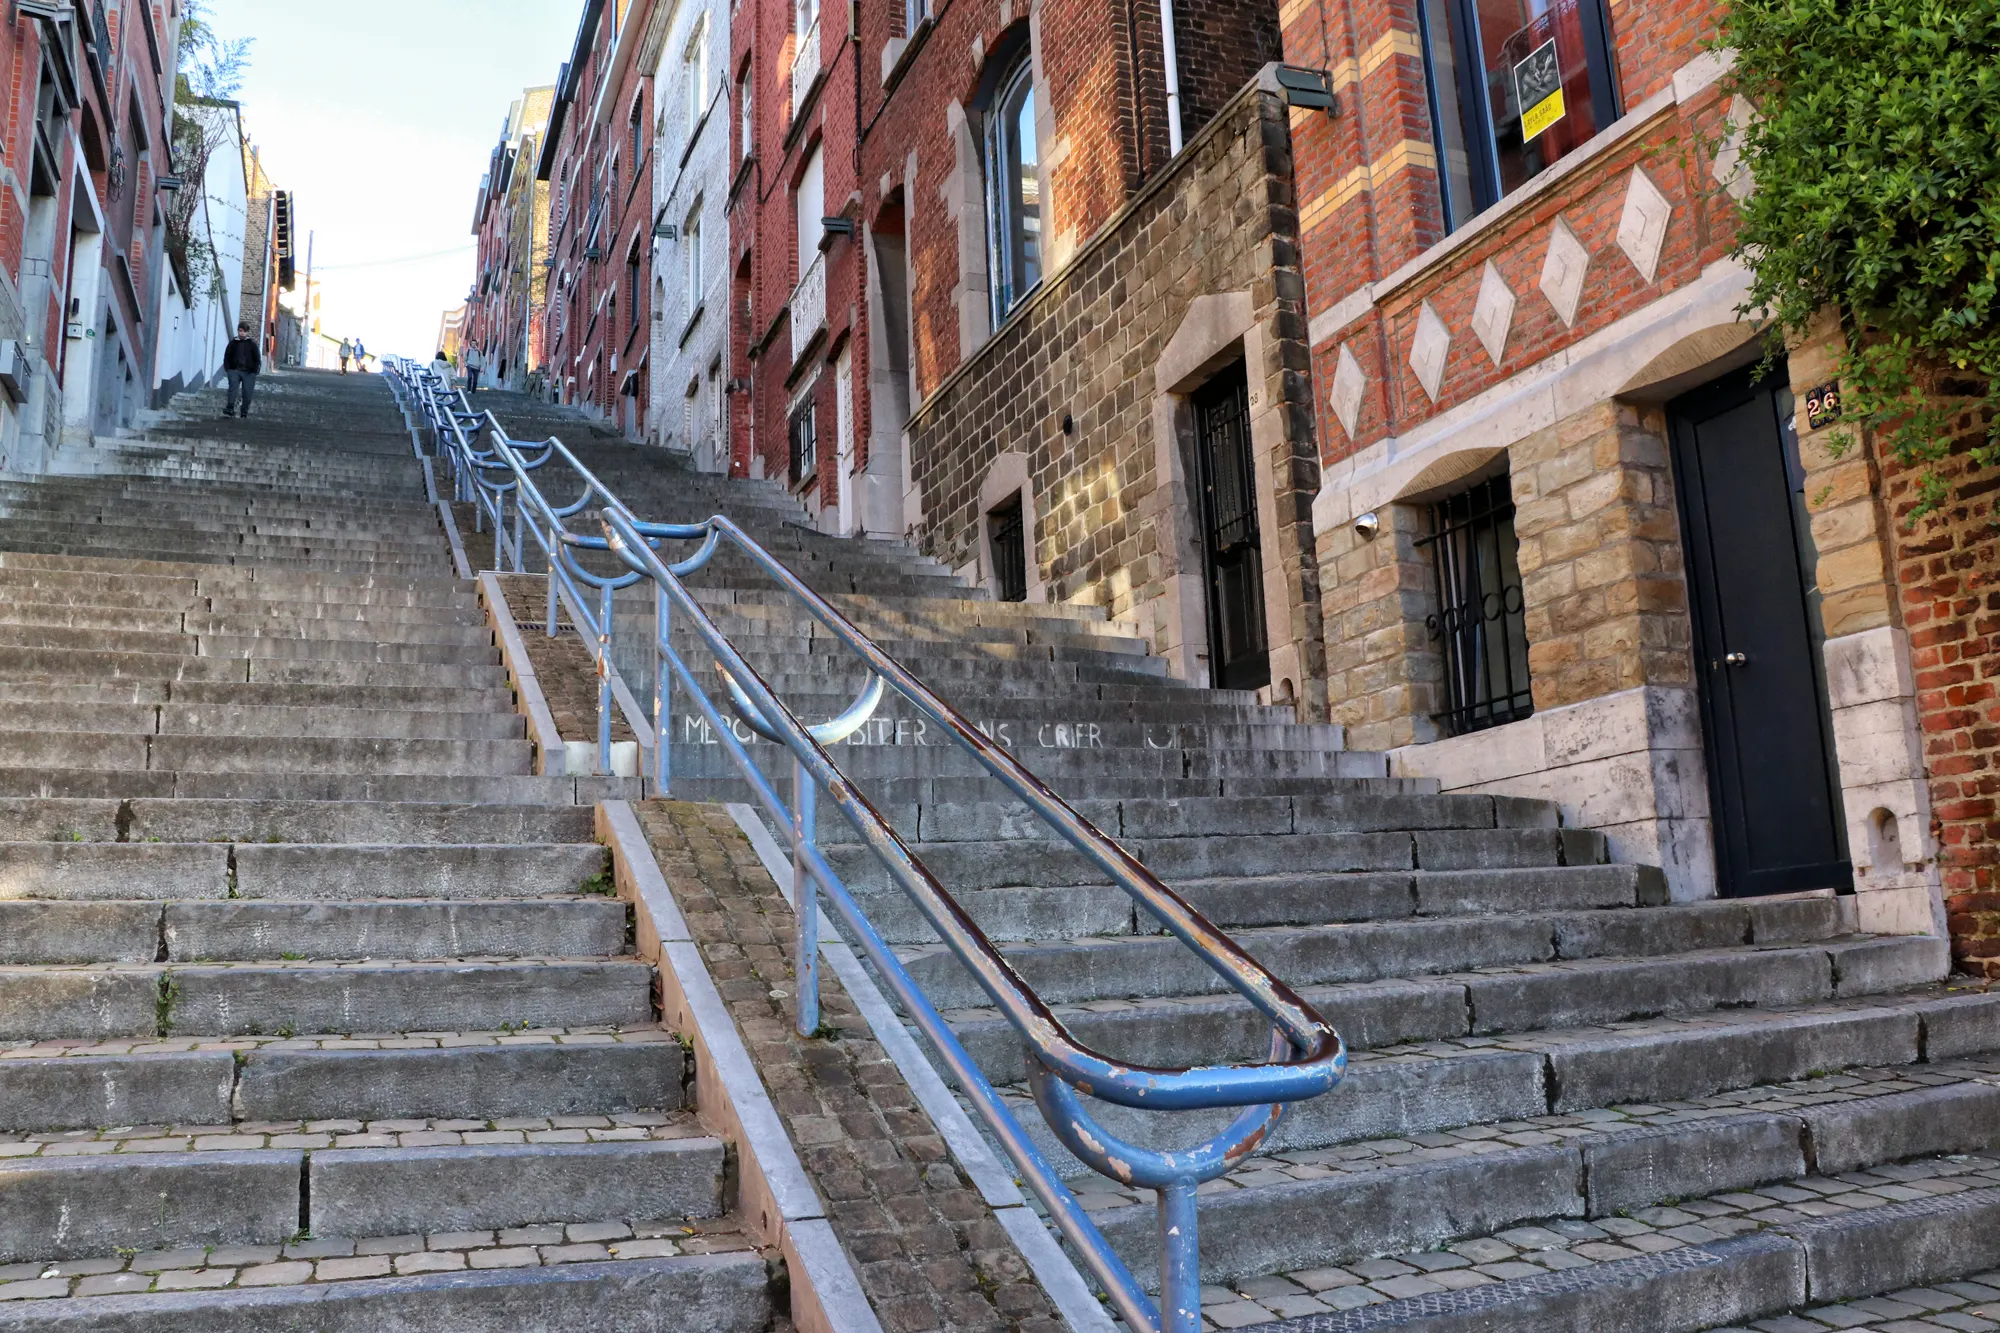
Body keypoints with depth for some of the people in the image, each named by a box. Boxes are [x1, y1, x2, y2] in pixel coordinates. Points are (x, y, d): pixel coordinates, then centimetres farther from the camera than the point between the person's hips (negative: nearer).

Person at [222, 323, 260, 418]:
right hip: (234, 370, 1)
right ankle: (230, 408, -25)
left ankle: (245, 412, 9)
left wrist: (254, 371, -4)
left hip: (248, 373, -1)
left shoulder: (252, 343, 3)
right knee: (233, 388, -18)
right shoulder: (233, 342, 7)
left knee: (247, 393, 0)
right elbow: (227, 357, 12)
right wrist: (227, 369, 2)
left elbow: (257, 359, 4)